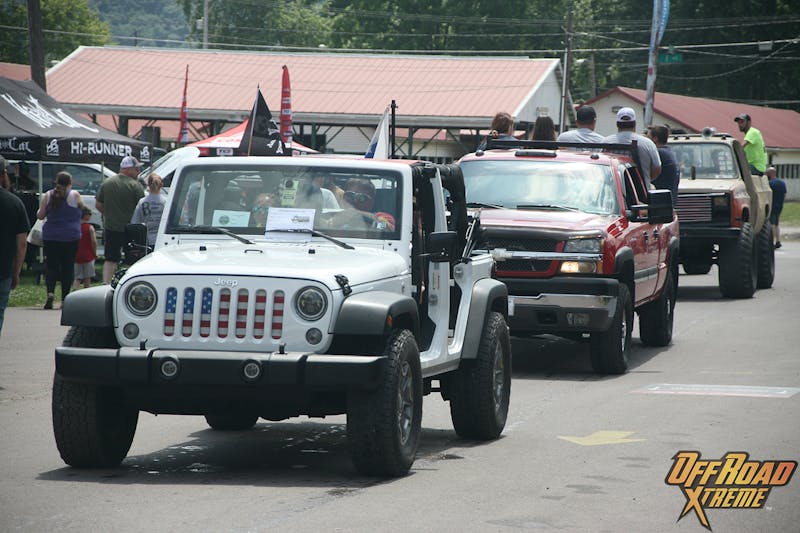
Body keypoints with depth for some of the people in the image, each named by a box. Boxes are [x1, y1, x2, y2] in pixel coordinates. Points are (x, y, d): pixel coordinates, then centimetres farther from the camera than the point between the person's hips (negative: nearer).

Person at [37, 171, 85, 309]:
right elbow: (83, 210, 6)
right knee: (67, 267, 6)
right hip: (70, 237, -2)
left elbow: (40, 215, 2)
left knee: (51, 265, 5)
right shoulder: (74, 195, -6)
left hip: (50, 237, 2)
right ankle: (64, 299, 6)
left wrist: (40, 210, 23)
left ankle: (50, 292, -17)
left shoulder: (48, 195, 1)